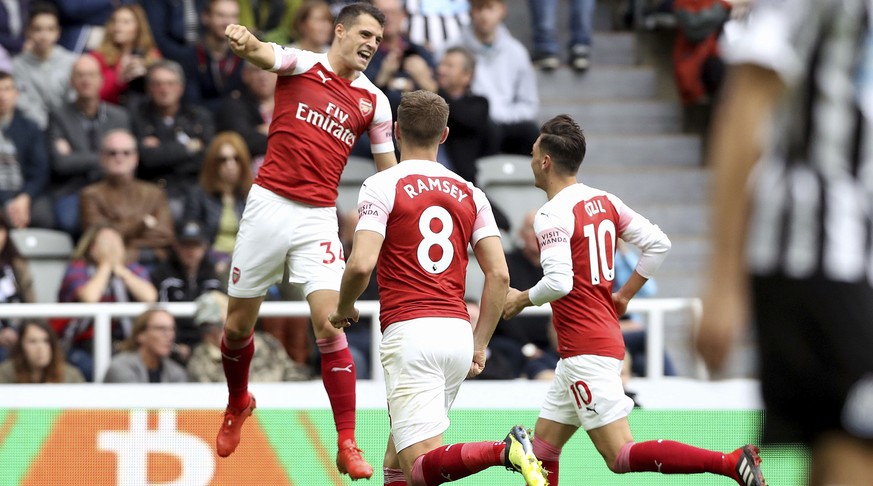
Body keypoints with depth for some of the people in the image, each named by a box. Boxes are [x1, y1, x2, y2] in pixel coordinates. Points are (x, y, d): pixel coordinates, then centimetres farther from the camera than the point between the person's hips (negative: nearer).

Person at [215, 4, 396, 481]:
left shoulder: (374, 101, 8)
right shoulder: (301, 64, 0)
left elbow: (388, 173, 15)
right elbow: (262, 53, -22)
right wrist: (243, 40, -46)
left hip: (318, 218, 1)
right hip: (268, 205, -1)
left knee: (330, 326, -14)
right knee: (238, 325, 10)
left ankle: (347, 446, -10)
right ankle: (238, 405, 40)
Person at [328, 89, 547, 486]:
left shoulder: (382, 186, -1)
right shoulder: (469, 193, 14)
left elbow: (361, 265, -13)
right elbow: (499, 275, 8)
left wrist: (344, 309, 8)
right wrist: (480, 345, 16)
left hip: (409, 331, -6)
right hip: (459, 332, 6)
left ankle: (505, 451, -35)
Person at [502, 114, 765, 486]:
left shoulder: (552, 215, -14)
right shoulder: (603, 201, 10)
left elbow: (558, 282, -25)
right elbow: (659, 244, 11)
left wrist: (522, 299, -6)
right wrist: (624, 296, 16)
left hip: (586, 352, -10)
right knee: (542, 449, 14)